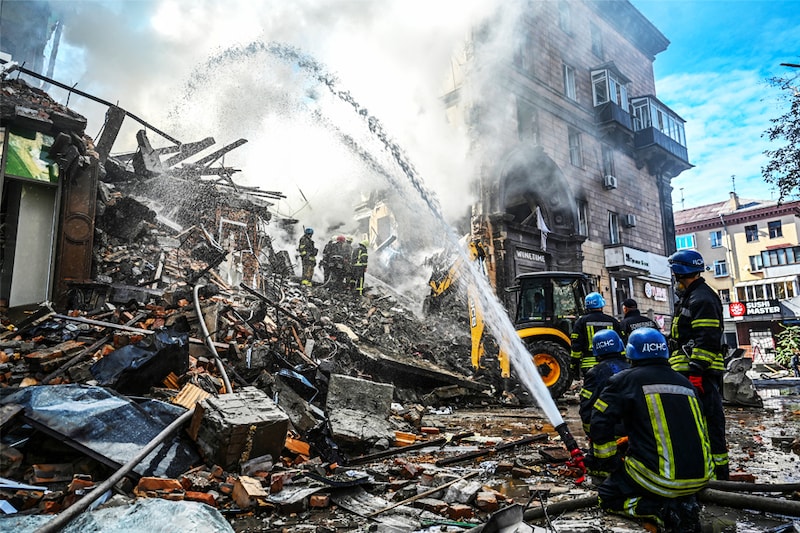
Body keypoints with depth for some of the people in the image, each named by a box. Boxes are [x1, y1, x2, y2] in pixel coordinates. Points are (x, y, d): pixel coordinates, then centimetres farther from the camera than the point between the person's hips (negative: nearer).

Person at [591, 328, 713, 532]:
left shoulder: (626, 379, -3)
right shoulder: (685, 383, 14)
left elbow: (600, 421, -10)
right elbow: (701, 432, 24)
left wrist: (609, 462, 3)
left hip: (660, 477, -5)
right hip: (701, 477, 6)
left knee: (608, 496, 16)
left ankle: (662, 510, -6)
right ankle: (683, 501, 7)